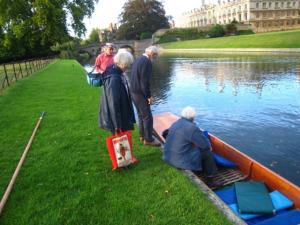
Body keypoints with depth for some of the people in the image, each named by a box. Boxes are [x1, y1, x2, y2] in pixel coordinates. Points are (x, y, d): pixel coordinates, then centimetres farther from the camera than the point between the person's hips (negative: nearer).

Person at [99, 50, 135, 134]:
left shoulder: (116, 73, 1)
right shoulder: (114, 79, -29)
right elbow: (114, 102, -28)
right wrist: (117, 124, -23)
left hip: (121, 114, 9)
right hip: (116, 117, -9)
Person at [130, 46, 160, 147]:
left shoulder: (138, 59, 12)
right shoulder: (147, 62, -18)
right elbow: (145, 81, -22)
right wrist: (149, 96, -14)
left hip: (133, 92, 10)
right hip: (140, 93, -10)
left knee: (141, 115, 20)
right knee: (148, 117, 0)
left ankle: (142, 135, 31)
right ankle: (148, 139, 9)